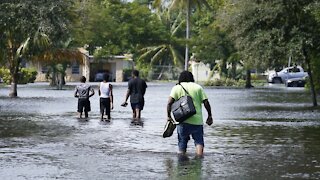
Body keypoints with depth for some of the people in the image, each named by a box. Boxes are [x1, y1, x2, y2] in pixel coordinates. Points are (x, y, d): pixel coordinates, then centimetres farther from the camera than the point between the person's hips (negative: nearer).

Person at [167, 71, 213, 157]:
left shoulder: (177, 88, 7)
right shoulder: (198, 87, 9)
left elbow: (169, 102, -6)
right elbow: (206, 102, 3)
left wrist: (169, 116, 0)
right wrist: (210, 116, 11)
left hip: (183, 121, 0)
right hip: (197, 120, 0)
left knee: (182, 142, 11)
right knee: (199, 141, 4)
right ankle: (199, 156, -15)